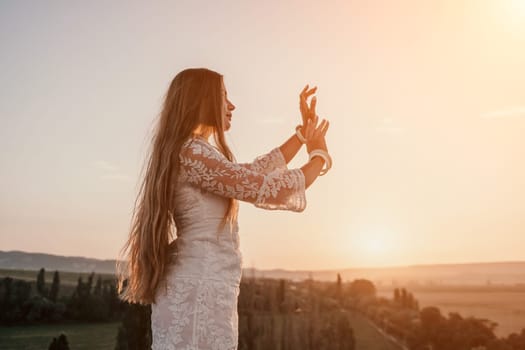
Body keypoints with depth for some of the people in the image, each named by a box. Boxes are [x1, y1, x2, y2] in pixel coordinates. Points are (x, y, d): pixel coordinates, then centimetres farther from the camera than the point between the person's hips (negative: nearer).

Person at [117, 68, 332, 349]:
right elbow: (271, 190, -17)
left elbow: (255, 172, 25)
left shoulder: (195, 153, 17)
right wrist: (320, 156, 1)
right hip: (198, 294, -10)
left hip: (204, 290, 10)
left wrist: (303, 133, 26)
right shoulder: (193, 151, -15)